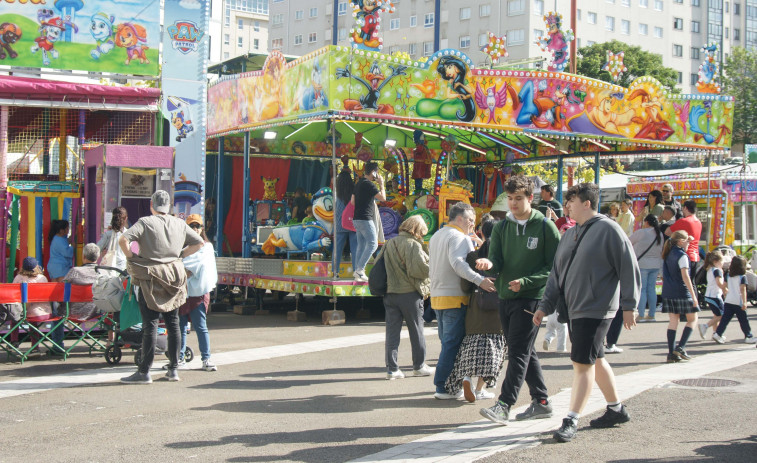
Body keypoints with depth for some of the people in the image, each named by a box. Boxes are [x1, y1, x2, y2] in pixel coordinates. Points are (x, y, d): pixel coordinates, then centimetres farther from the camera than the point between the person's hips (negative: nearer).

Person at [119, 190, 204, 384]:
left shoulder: (145, 222, -8)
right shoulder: (180, 224, 6)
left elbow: (123, 239, -20)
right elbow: (199, 243, 13)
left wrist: (131, 258, -7)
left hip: (151, 277, -4)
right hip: (174, 275, 4)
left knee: (150, 325, -3)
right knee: (173, 323, 11)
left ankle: (144, 372, -1)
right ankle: (173, 369, 16)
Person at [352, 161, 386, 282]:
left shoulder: (359, 183, 15)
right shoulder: (368, 184, -14)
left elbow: (353, 201, 20)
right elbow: (383, 198, -15)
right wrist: (381, 184, -3)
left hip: (357, 218, 10)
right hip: (365, 219, -10)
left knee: (361, 244, 11)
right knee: (373, 244, -9)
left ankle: (358, 271, 9)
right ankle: (359, 270, -15)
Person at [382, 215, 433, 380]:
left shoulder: (389, 244, 11)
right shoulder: (413, 245, -12)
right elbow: (420, 268, -20)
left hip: (390, 292, 6)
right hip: (410, 293, -6)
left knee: (392, 331, 6)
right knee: (416, 331, 8)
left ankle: (392, 369, 4)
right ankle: (419, 366, 17)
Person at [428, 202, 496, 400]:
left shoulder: (436, 236, 20)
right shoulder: (459, 237, -12)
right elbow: (458, 263, -29)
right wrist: (479, 280, -36)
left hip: (437, 296, 10)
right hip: (455, 297, -10)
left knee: (447, 342, 16)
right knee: (452, 344, -6)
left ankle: (443, 384, 19)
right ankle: (444, 387, -6)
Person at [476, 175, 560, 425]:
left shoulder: (545, 227, -4)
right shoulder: (501, 227, 10)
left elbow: (555, 267, -6)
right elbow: (497, 259, 2)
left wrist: (525, 282, -17)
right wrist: (489, 263, -23)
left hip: (531, 297, -6)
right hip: (505, 297, 6)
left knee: (518, 352, -11)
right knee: (524, 352, 12)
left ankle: (504, 405, -14)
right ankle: (541, 402, 21)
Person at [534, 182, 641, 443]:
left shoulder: (608, 230, -10)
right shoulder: (570, 234, 14)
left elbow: (629, 268, -10)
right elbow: (557, 272, 16)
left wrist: (628, 305, -12)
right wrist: (545, 306, 10)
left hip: (595, 309, -8)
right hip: (573, 309, 8)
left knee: (583, 363, -10)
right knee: (595, 360, 16)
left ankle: (571, 421, -7)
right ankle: (617, 409, 29)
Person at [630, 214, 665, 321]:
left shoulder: (641, 232, -12)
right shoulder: (660, 234, 9)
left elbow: (629, 242, -1)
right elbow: (661, 250, 13)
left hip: (642, 265, -6)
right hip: (656, 265, 6)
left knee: (641, 289, -3)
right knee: (652, 289, 10)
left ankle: (641, 315, -5)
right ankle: (651, 314, 11)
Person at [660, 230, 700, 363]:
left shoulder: (668, 254, 10)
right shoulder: (682, 256, -11)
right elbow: (685, 276, -17)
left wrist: (687, 240, 26)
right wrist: (694, 296, -17)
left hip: (668, 293, 7)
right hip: (682, 292, -7)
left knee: (673, 321, 7)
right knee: (692, 319, 7)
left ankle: (671, 353, 2)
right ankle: (680, 347, -5)